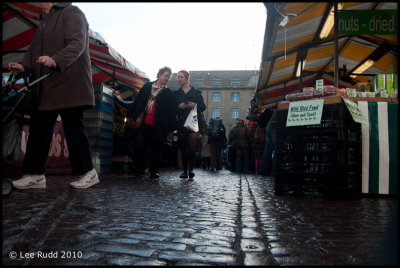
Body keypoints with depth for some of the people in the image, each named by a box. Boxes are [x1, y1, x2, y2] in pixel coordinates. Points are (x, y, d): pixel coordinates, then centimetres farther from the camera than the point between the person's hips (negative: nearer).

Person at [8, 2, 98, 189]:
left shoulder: (72, 13, -1)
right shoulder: (45, 21, 26)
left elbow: (78, 43, -17)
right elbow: (34, 50, 19)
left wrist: (56, 60, -32)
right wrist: (24, 66, -1)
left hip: (68, 85, -8)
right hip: (45, 88, 8)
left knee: (74, 128, -6)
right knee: (38, 128, 5)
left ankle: (88, 172, 4)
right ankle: (35, 175, 12)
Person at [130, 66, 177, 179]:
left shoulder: (168, 92, 10)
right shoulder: (147, 86, 14)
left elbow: (171, 111, 6)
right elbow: (139, 101, 12)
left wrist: (171, 127, -1)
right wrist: (134, 116, 3)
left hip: (158, 125, -1)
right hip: (144, 123, 1)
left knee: (156, 147, 1)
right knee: (139, 144, -6)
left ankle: (154, 170, 14)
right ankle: (139, 169, 9)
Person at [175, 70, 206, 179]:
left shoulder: (196, 92, 12)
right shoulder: (176, 93, 17)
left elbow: (203, 106, 7)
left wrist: (194, 105, -12)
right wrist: (179, 107, -10)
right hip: (181, 123, 2)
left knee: (192, 147, -13)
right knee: (183, 147, 0)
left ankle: (191, 169, -10)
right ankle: (185, 170, 6)